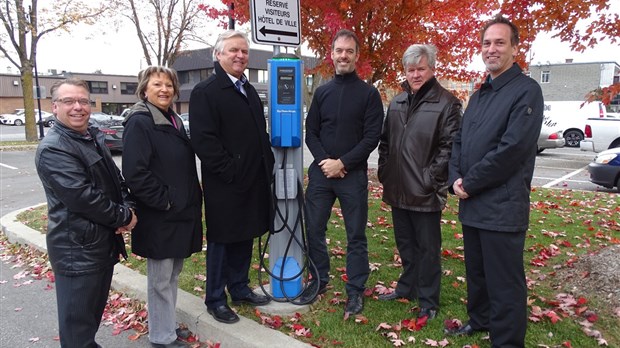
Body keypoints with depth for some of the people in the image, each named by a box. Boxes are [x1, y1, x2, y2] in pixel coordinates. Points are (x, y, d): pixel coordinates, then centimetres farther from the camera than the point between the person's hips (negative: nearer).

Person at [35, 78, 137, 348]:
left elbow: (116, 180, 13)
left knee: (95, 311, 24)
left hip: (104, 242, 8)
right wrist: (124, 217, -15)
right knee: (77, 325, 6)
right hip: (77, 249, -8)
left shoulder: (94, 138, 10)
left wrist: (128, 208, -6)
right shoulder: (52, 149, -18)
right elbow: (83, 196, -25)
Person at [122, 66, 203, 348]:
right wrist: (165, 201, -18)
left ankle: (168, 324, 34)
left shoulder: (174, 121, 13)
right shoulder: (139, 123, -13)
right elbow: (135, 173, -21)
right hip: (159, 217, -8)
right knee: (160, 278, 5)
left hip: (182, 213, 8)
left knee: (173, 274, 18)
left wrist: (193, 201, 13)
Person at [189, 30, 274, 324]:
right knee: (221, 241, 6)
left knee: (245, 237, 16)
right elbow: (204, 140, -18)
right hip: (225, 186, -7)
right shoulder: (205, 92, -10)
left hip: (254, 183, 7)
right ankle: (216, 299, 22)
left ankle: (239, 289, 33)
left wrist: (267, 165, 9)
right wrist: (231, 173, -19)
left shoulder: (249, 90, 16)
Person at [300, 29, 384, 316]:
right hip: (321, 172, 4)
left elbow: (372, 137, -7)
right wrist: (324, 161, -8)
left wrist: (343, 163, -13)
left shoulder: (368, 93, 0)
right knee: (314, 229, 7)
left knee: (356, 235, 5)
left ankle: (355, 290, 18)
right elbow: (311, 133, 8)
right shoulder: (322, 92, 10)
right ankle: (319, 280, 26)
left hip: (353, 174, -3)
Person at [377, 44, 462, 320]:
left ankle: (428, 301, 20)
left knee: (427, 248, 6)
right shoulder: (397, 103, 13)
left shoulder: (446, 103, -8)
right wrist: (384, 171, 10)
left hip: (425, 193, -6)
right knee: (405, 243, 20)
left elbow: (449, 146, -13)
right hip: (397, 190, 6)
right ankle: (407, 288, 37)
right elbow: (385, 140, 18)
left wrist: (430, 178, -16)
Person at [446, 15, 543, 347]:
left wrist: (469, 183, -15)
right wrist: (456, 179, -4)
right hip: (471, 204, 8)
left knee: (504, 283, 3)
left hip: (502, 207, -8)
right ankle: (479, 321, 41)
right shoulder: (479, 95, 16)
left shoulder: (526, 90, -10)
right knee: (475, 272, 22)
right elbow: (459, 141, 13)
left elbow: (512, 149, -20)